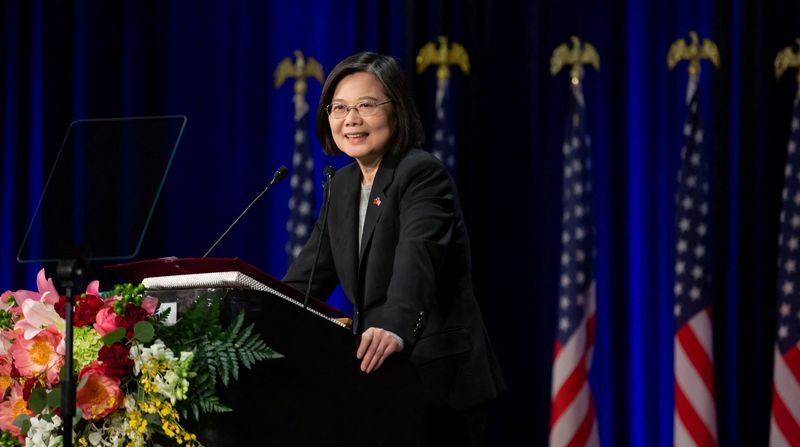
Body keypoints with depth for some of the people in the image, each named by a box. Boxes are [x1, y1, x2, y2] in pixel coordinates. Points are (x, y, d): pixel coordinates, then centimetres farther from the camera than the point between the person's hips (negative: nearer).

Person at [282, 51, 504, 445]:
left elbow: (417, 257, -30)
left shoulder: (422, 173, -12)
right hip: (380, 374, 7)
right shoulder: (343, 185, 13)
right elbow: (308, 275, 13)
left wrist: (396, 329, -46)